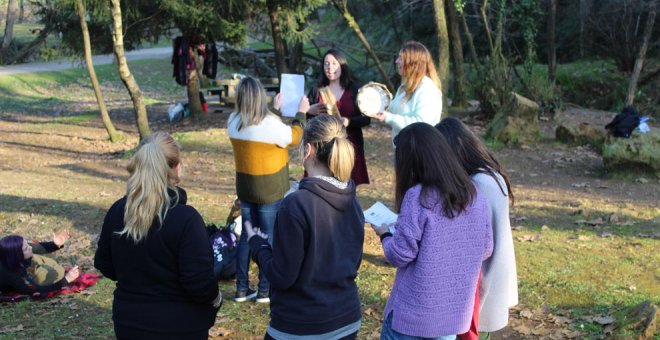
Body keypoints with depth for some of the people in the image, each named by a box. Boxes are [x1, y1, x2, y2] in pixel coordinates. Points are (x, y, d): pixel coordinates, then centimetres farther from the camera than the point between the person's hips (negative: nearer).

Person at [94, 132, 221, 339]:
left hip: (129, 323, 5)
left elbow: (104, 265, 7)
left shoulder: (117, 211, -5)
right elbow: (200, 282, -22)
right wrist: (216, 299, -2)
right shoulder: (185, 218, -23)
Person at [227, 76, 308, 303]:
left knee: (247, 235, 14)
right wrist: (301, 113, 10)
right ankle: (265, 290, 12)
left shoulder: (234, 122, -1)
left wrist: (275, 109, 27)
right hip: (270, 189, -6)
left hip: (245, 186, 6)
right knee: (269, 237, 5)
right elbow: (294, 138, -3)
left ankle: (242, 289, 19)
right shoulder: (271, 123, -21)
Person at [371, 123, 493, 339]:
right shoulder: (474, 196, -2)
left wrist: (385, 234, 4)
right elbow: (485, 250, 6)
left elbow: (400, 255, -15)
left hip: (414, 311, -5)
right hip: (456, 311, 5)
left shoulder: (417, 197, -19)